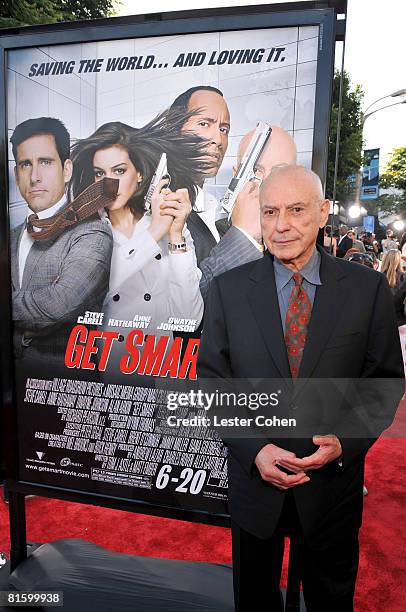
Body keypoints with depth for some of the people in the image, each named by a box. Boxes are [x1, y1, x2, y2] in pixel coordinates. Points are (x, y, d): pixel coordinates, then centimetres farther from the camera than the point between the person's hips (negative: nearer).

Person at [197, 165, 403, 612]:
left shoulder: (368, 287, -6)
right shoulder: (228, 289, -6)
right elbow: (212, 380, -5)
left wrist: (347, 441, -15)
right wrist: (255, 450, -15)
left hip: (334, 480, 0)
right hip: (255, 476, 1)